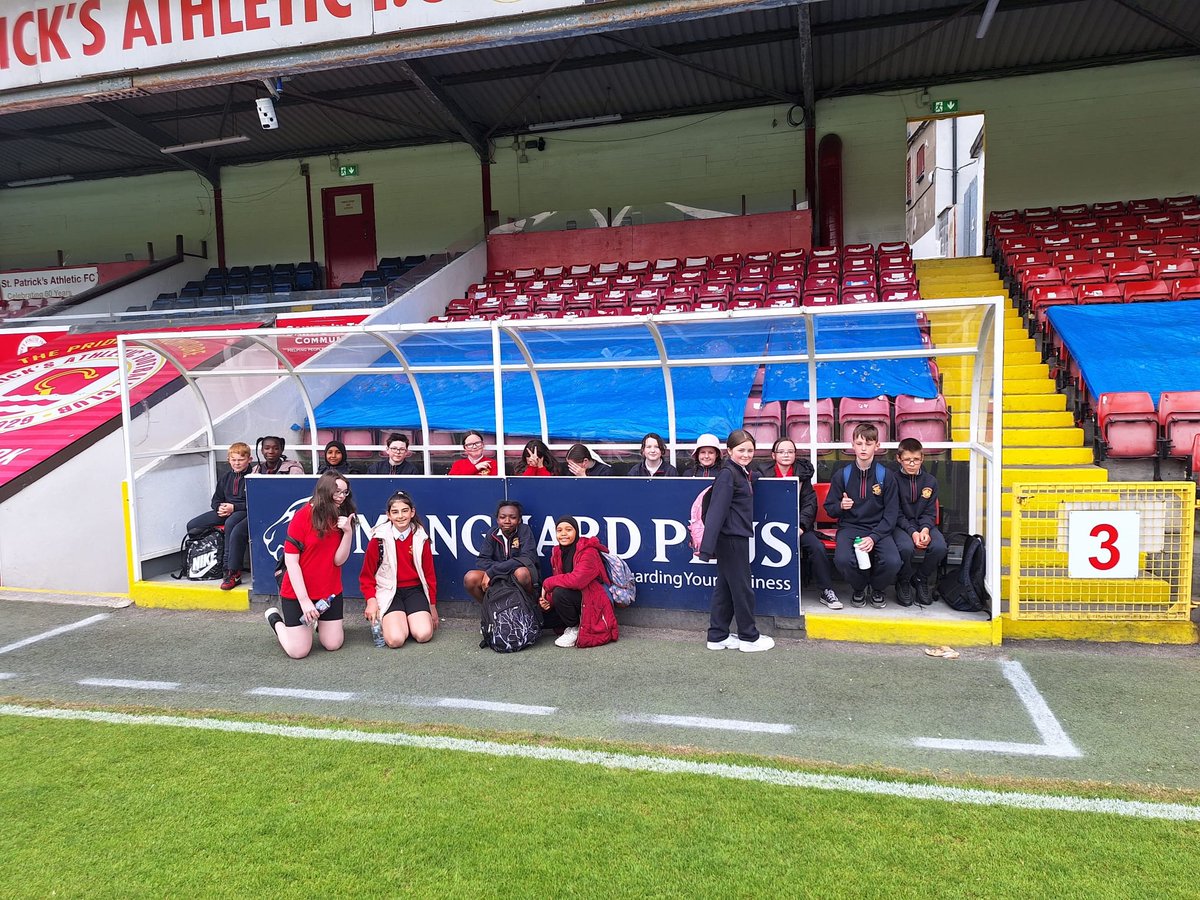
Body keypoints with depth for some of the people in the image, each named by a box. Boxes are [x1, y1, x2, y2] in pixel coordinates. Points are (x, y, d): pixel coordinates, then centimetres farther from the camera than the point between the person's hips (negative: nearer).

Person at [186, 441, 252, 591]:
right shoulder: (225, 478, 16)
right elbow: (216, 500, 21)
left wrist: (234, 507, -18)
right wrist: (220, 507, -3)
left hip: (245, 511, -8)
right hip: (225, 510, 8)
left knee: (230, 523, -40)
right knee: (192, 525, -4)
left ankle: (232, 572, -36)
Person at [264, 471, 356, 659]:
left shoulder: (342, 518, 1)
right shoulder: (303, 516, -15)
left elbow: (339, 560, -8)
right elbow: (291, 561, -15)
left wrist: (348, 532, -24)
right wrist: (304, 600, -19)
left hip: (330, 592, 5)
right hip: (298, 592, -5)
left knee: (333, 644, 3)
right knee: (299, 651, -4)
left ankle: (317, 620, 34)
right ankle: (276, 620, 25)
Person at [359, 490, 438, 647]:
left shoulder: (420, 538, 0)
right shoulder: (379, 538, -8)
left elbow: (429, 573, 8)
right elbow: (367, 575, 0)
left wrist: (433, 606, 12)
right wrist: (371, 600, -14)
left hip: (414, 590, 2)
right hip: (388, 592, -2)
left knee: (423, 634, -21)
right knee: (395, 639, -24)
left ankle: (409, 619, 13)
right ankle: (386, 621, 11)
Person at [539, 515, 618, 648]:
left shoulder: (588, 552, -18)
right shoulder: (558, 553, 6)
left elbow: (576, 580, -31)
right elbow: (559, 581, 8)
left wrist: (547, 583, -19)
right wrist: (547, 600, -12)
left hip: (592, 601, -8)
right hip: (575, 597, 8)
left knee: (560, 593, -29)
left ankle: (574, 629, -6)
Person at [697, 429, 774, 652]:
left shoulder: (742, 472, 13)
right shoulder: (727, 474, -16)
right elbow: (716, 510, -23)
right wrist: (707, 546, -27)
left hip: (737, 537, 9)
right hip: (731, 539, -9)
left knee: (725, 588, 13)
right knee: (742, 588, 1)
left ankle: (718, 637, 20)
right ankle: (749, 637, 13)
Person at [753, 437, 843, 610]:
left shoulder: (802, 473, 8)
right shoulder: (762, 474, 3)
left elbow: (810, 502, 2)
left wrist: (801, 525, -13)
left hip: (797, 525, 2)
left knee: (817, 547, -24)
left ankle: (826, 591, -9)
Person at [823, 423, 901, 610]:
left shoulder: (885, 476, 1)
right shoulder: (842, 475, 3)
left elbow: (891, 513, -1)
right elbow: (829, 508, 9)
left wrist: (874, 537, -16)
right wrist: (840, 506, -16)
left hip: (878, 529, 0)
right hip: (849, 527, 0)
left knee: (893, 562, -29)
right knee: (842, 559, -32)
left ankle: (877, 589, 8)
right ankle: (859, 588, 5)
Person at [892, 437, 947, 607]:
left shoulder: (930, 481, 5)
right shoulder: (894, 480, -5)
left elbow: (929, 512, 4)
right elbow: (896, 514, -7)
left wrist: (925, 529, -16)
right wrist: (912, 532, -21)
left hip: (924, 524, 3)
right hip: (901, 525, -3)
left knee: (940, 547, -27)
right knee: (906, 547, -35)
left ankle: (922, 580, 1)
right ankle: (903, 583, -5)